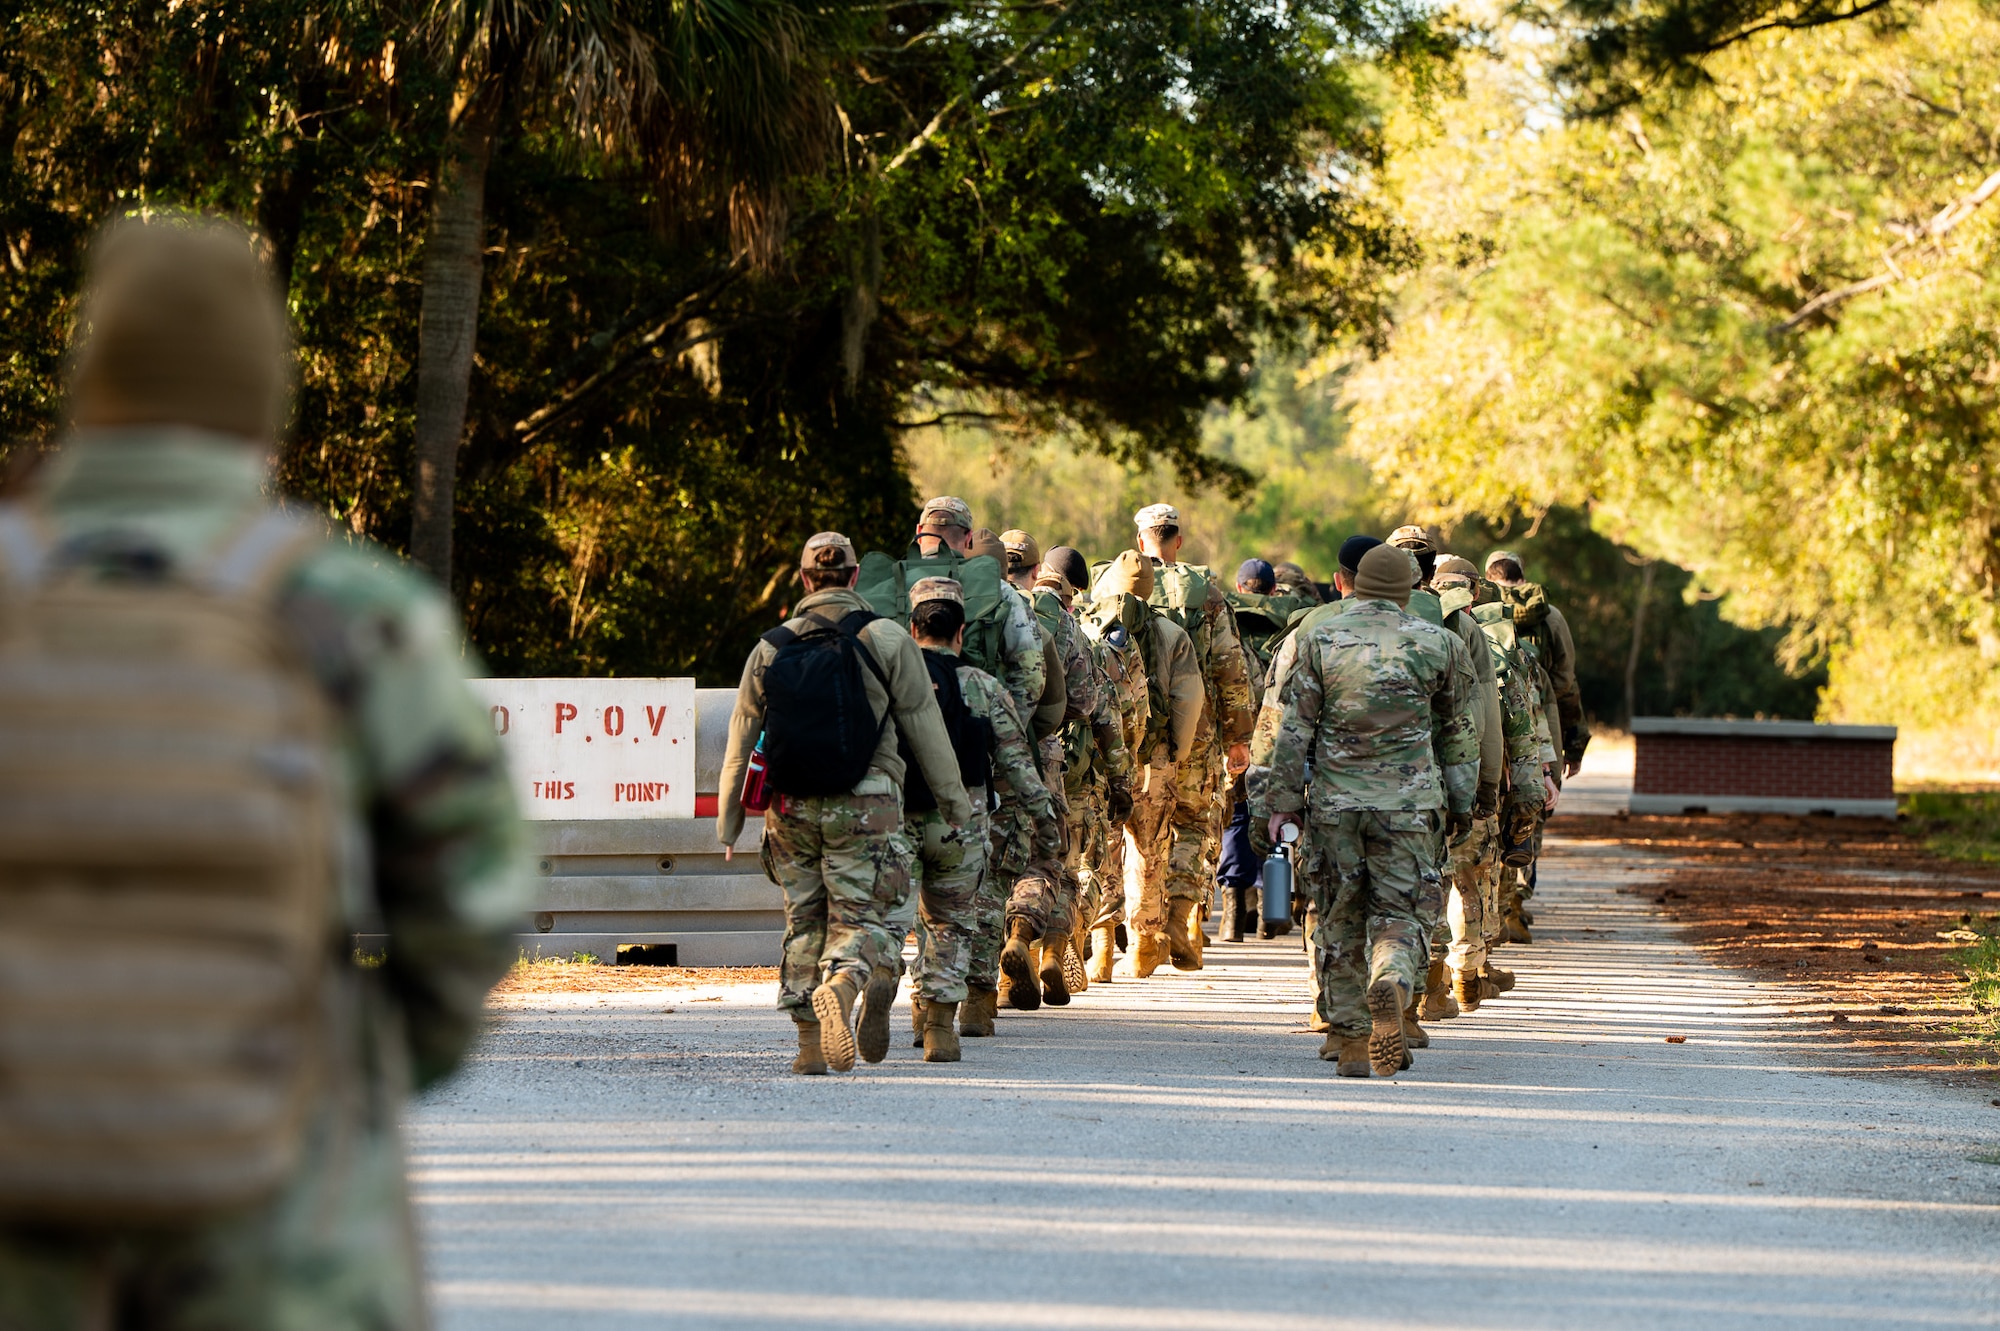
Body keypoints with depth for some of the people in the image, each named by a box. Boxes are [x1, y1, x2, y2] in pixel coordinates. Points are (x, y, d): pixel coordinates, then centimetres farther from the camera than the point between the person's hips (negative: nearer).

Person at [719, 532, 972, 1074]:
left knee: (804, 920, 13)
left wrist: (728, 816, 18)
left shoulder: (771, 648, 8)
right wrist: (954, 800, 9)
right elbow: (924, 726, 1)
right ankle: (842, 984, -34)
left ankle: (811, 1042, 8)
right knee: (861, 917, -3)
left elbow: (742, 737, 11)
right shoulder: (886, 639, -1)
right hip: (864, 805, -3)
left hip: (792, 806, 3)